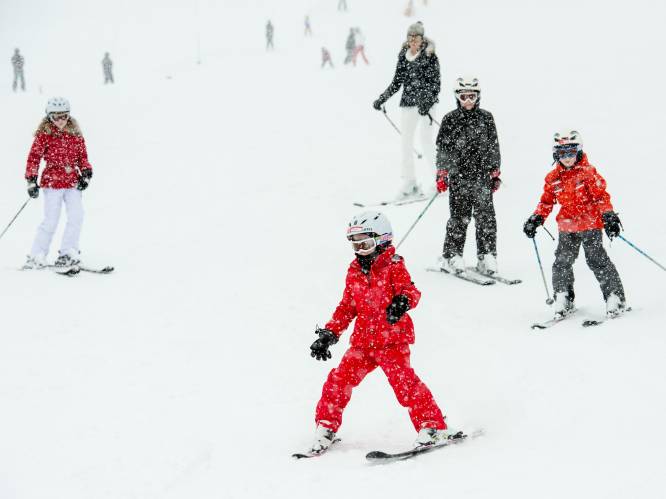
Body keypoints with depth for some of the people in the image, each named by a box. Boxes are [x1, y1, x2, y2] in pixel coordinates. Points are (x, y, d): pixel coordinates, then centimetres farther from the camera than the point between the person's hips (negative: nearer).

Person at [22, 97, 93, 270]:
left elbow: (82, 156, 15)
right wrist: (31, 181, -9)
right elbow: (34, 157, -4)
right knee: (51, 221, -7)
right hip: (52, 181, -4)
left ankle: (67, 254, 5)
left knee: (76, 217, -7)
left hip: (73, 182, 4)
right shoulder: (44, 135, -4)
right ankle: (36, 257, 5)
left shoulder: (75, 134, 8)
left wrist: (86, 173, 1)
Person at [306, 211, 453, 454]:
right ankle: (326, 428, 15)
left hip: (392, 339, -6)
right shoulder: (354, 271, 11)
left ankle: (432, 426, -9)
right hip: (363, 341, 6)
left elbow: (410, 290, -19)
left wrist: (402, 301, -43)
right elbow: (347, 307, 18)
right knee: (339, 380, 0)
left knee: (403, 380, -18)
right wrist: (329, 333, 13)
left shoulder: (393, 266, -6)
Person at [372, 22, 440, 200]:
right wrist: (381, 99, 10)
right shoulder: (403, 57, 9)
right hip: (408, 103, 5)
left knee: (426, 140, -10)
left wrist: (427, 103, -23)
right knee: (406, 141, 2)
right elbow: (397, 83, 15)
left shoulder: (430, 57, -5)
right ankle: (410, 182, 7)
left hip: (426, 103, -5)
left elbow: (435, 84, -9)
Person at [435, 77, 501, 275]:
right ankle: (452, 255, 8)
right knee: (460, 216, -2)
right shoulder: (450, 120, 1)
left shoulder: (486, 118, 7)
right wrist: (441, 174, -2)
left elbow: (494, 147, 13)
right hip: (458, 175, -2)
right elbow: (442, 148, 3)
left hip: (482, 175, 2)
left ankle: (487, 256, 5)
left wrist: (495, 173, 11)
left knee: (485, 215, -1)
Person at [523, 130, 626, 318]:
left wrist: (609, 215, -17)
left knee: (597, 260, -8)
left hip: (590, 223, -5)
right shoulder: (553, 178, 7)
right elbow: (546, 201, 16)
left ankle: (615, 297, -2)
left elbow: (601, 196, -7)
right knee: (562, 262, 1)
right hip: (567, 227, 5)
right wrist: (536, 218, 5)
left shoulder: (588, 172, -6)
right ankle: (563, 299, 12)